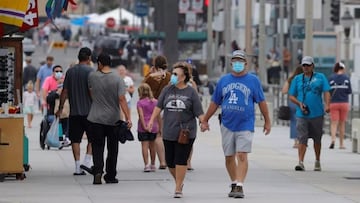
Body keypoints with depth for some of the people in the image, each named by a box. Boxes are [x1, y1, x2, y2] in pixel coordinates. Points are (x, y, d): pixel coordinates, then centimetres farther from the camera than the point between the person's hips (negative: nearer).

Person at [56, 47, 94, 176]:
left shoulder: (70, 72, 7)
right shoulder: (90, 71, -7)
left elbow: (65, 92, 9)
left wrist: (60, 108, 17)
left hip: (74, 112, 4)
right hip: (89, 111, -4)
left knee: (75, 139, 5)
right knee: (92, 138, 9)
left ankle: (78, 167, 3)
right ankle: (87, 161, -3)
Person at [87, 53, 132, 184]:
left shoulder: (92, 76, -4)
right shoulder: (117, 79, -7)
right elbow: (122, 100, -13)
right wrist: (128, 118, -14)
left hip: (96, 118, 0)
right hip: (113, 119, 0)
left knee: (97, 147, 1)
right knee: (112, 148, 11)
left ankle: (98, 171, -20)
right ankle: (110, 176, 16)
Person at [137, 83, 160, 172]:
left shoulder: (140, 103, -7)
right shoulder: (155, 102, 4)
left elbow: (141, 115, -16)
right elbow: (158, 116, 5)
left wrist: (144, 126, -16)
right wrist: (159, 126, 12)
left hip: (143, 128, -4)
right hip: (154, 126, 4)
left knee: (144, 145, -3)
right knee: (152, 146, 15)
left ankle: (146, 165, -13)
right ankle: (152, 165, 25)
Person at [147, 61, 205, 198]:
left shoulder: (191, 92, 0)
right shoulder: (167, 90, 8)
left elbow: (199, 112, -2)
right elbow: (159, 106, 10)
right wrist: (152, 120, 0)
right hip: (169, 133, 4)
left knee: (181, 160, -6)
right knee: (170, 161, 7)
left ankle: (178, 188, 2)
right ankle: (179, 181, 31)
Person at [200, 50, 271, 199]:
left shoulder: (253, 80, 1)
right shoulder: (224, 80, 8)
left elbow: (261, 102, 5)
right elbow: (214, 103, 13)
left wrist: (267, 121, 5)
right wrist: (205, 120, 13)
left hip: (245, 125, -3)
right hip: (227, 125, 3)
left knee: (242, 156, -12)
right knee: (229, 157, 9)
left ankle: (240, 186, -14)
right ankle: (234, 184, 22)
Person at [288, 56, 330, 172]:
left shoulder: (320, 77, 6)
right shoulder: (297, 79, 9)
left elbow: (326, 92, -2)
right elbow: (291, 96, 11)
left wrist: (327, 105, -20)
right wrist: (299, 104, -8)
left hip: (317, 114, 0)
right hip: (302, 114, 0)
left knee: (317, 139, 12)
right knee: (302, 139, -11)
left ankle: (317, 162, 26)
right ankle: (301, 162, -15)